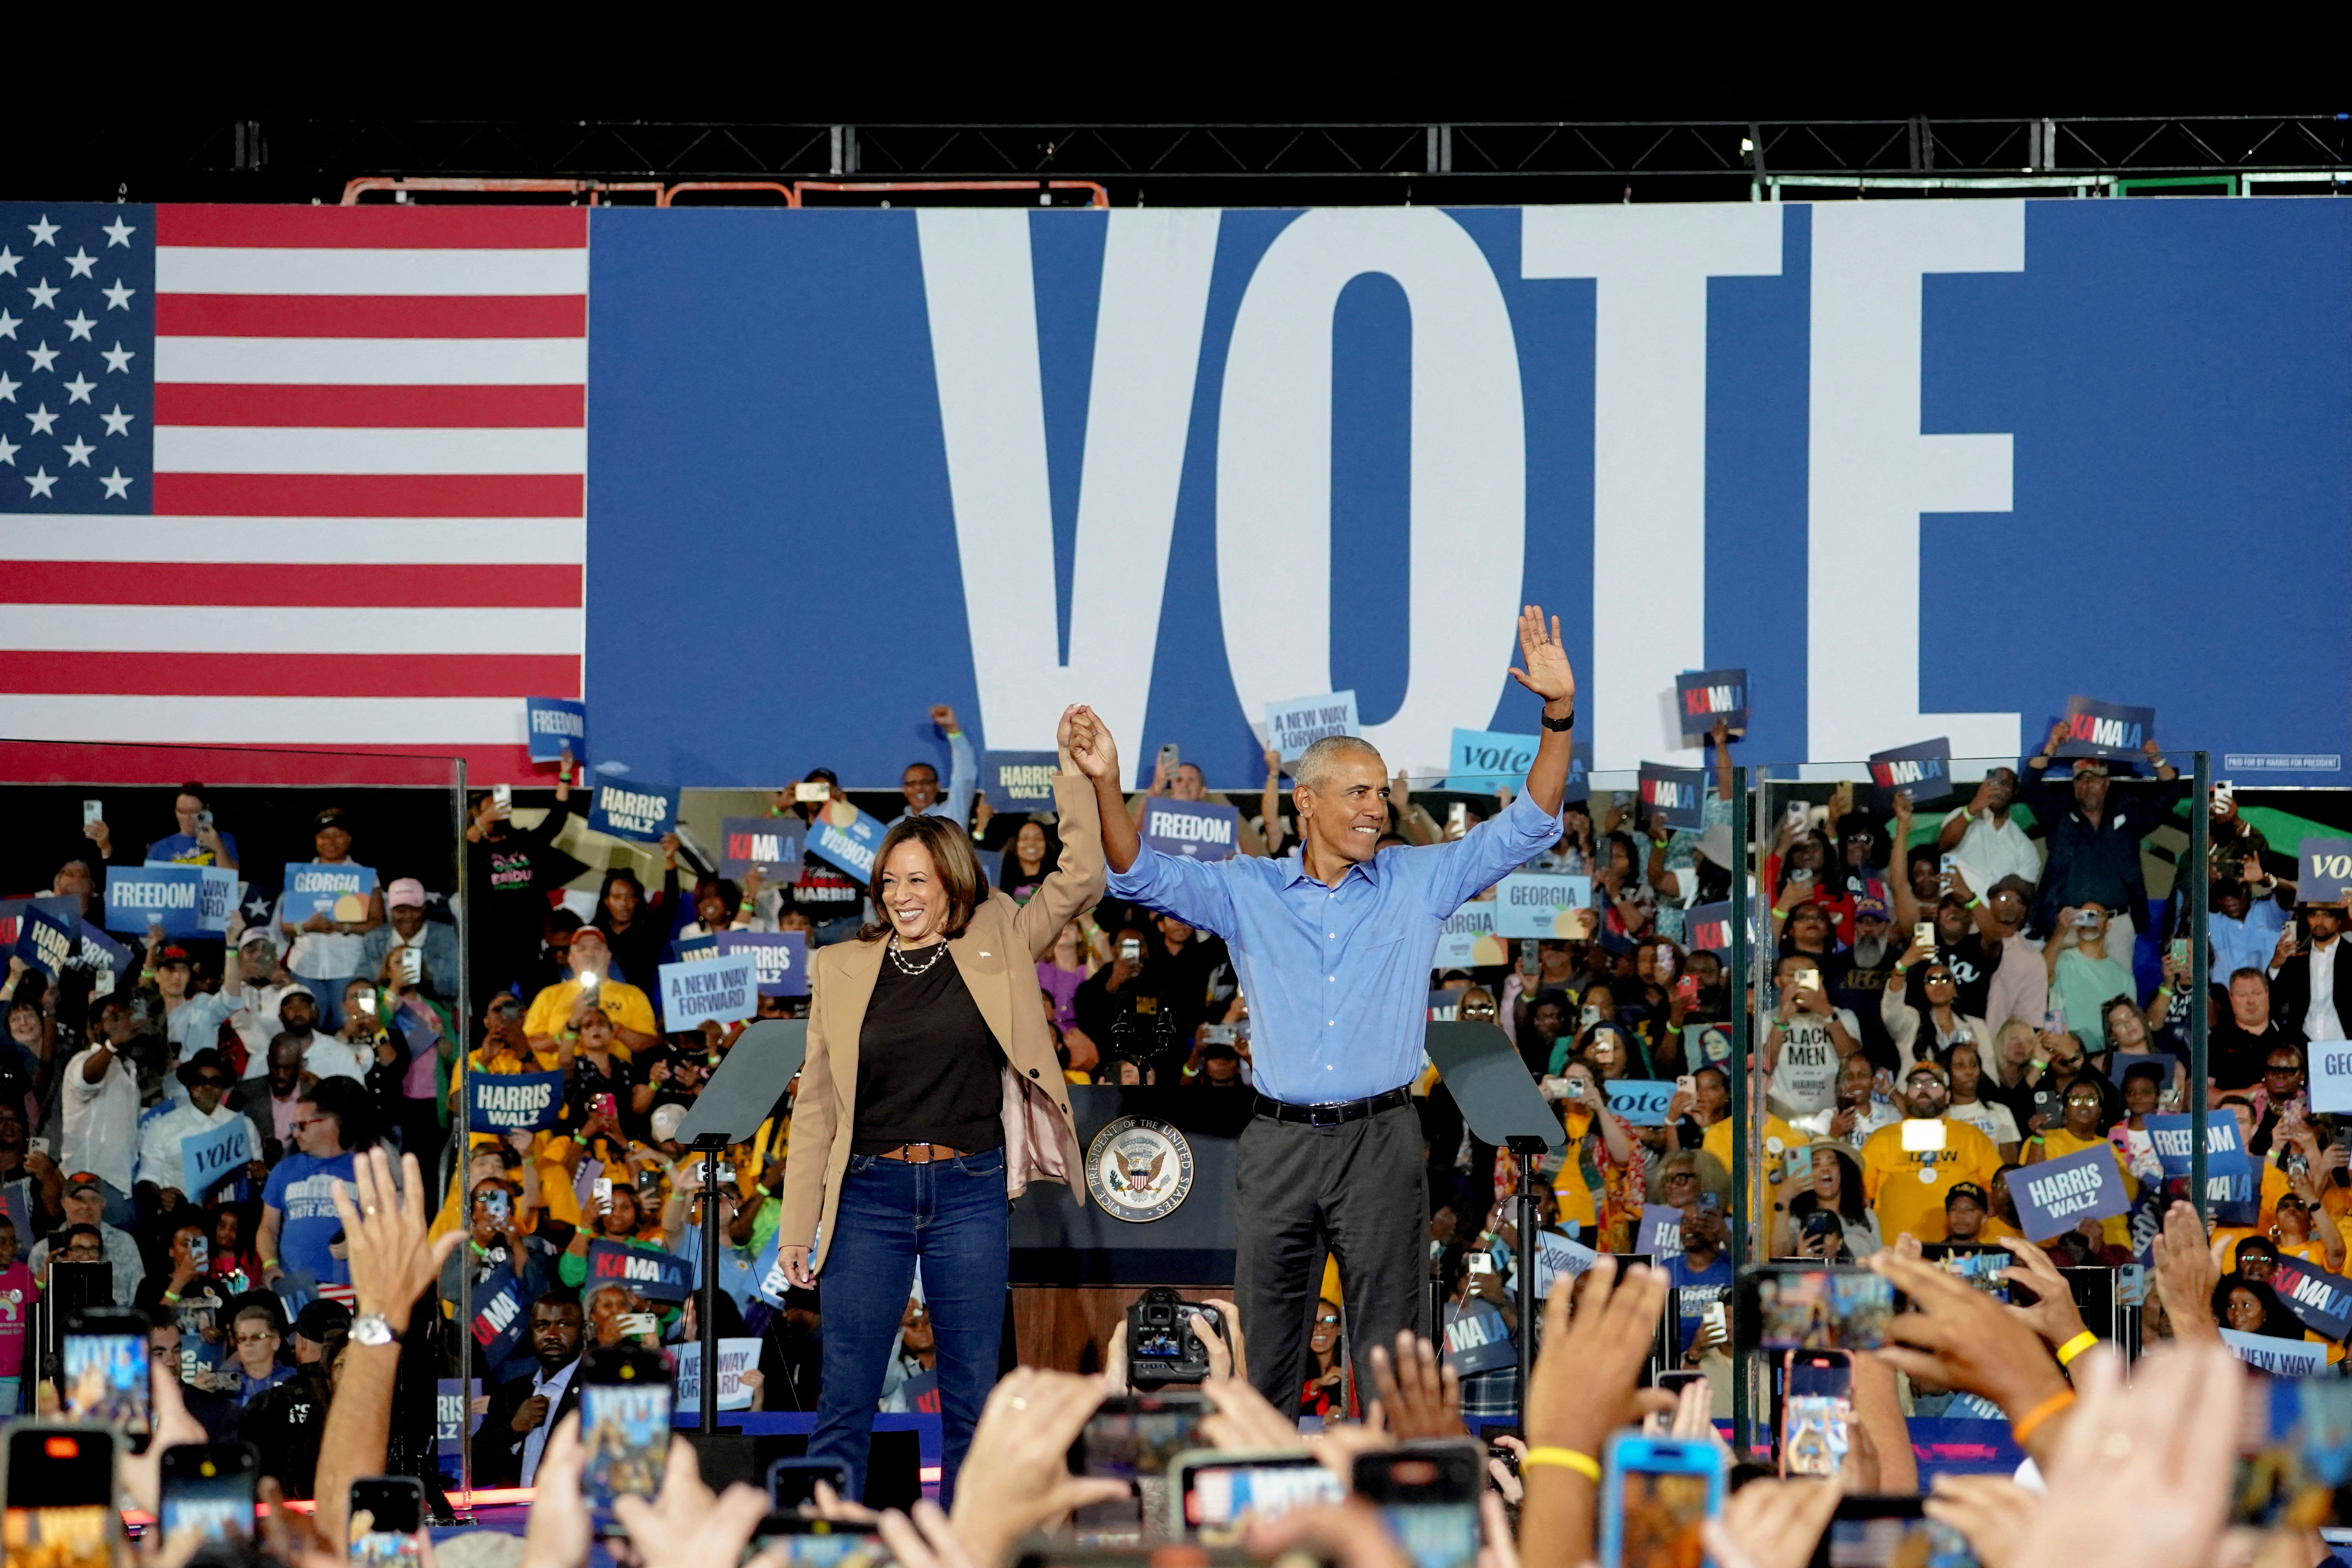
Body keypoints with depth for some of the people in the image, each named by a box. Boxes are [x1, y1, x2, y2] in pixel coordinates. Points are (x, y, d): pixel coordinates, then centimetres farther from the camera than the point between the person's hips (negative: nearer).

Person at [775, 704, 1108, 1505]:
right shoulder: (842, 970, 6)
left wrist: (1086, 783, -15)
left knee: (971, 1399, 5)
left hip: (971, 1192, 0)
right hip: (871, 1192, 0)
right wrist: (796, 1227, 4)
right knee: (845, 1400, -1)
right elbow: (816, 1105, 7)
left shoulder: (998, 949, 6)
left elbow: (1079, 883, -3)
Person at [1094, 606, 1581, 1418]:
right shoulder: (1247, 892, 9)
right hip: (1281, 1143, 1)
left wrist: (1558, 716, -7)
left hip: (1381, 1139, -1)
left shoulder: (1417, 881, 8)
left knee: (1390, 1345, -1)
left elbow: (1525, 828, 5)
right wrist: (1103, 786, -12)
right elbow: (1141, 875, 4)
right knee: (1265, 1350, 3)